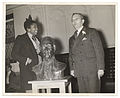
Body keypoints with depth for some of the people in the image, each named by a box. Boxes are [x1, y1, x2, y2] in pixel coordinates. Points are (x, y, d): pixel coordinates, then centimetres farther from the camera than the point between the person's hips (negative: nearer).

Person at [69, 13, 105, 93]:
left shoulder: (92, 32, 4)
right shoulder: (72, 39, 19)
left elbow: (99, 50, -3)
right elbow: (71, 55, 21)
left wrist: (100, 68, -10)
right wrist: (72, 68, 8)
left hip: (92, 71, -4)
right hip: (79, 73, 4)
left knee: (93, 92, -4)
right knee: (82, 92, 4)